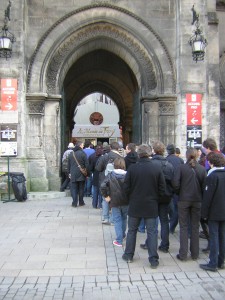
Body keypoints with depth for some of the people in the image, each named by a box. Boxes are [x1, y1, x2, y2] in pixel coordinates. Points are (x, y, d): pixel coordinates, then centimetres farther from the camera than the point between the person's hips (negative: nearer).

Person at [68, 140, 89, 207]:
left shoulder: (71, 153, 6)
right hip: (81, 174, -2)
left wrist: (69, 172, 19)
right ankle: (81, 202, 15)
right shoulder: (82, 153, -8)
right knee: (81, 189, 9)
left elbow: (69, 164, 12)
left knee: (74, 189, 5)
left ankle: (74, 203, 2)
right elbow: (86, 164, -8)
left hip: (73, 175, 3)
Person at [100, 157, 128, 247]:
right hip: (126, 202, 2)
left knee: (117, 220, 6)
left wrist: (106, 196, -5)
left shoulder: (110, 175, -9)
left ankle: (119, 241, 5)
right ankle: (123, 235, 39)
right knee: (124, 218, 22)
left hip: (115, 202, -2)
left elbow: (103, 186, -17)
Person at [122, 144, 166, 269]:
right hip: (151, 206, 0)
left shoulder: (132, 168, -11)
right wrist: (155, 198, 11)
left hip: (135, 205, 1)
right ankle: (153, 260, 8)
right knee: (152, 232, 7)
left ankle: (128, 255, 25)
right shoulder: (157, 168, -10)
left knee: (132, 230, 16)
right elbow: (162, 188, -5)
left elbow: (126, 187, -6)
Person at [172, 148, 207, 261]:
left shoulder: (181, 168, -8)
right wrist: (201, 196, 11)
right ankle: (195, 253, 20)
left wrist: (179, 193, 5)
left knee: (184, 227, 7)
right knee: (195, 227, 12)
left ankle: (183, 254, 8)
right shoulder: (202, 169, -3)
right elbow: (204, 186, -5)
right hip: (197, 200, 2)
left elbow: (175, 183, -14)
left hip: (184, 200, -2)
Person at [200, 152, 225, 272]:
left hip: (214, 212, -6)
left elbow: (207, 196, -16)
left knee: (214, 237, 0)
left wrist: (204, 213, -8)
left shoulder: (212, 176, -15)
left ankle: (213, 264, 5)